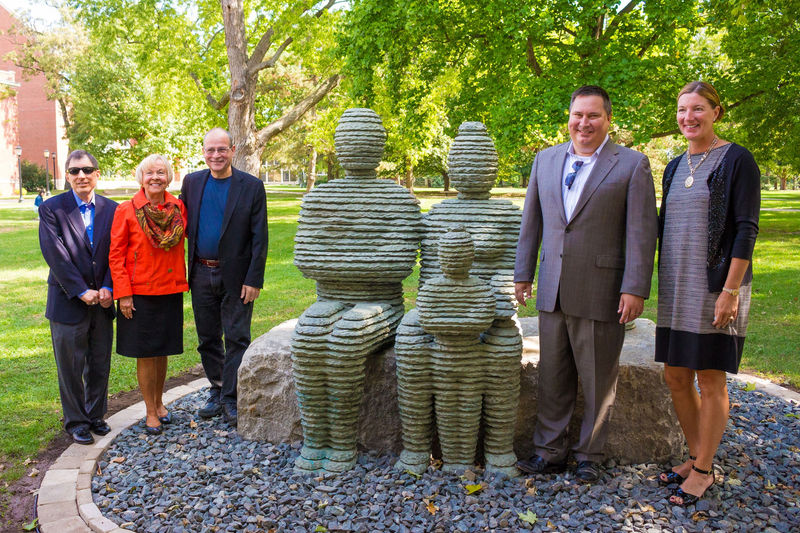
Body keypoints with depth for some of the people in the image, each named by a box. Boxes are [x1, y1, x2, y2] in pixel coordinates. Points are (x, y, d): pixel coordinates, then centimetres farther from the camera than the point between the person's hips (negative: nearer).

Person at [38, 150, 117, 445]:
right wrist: (82, 291, -15)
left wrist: (107, 288, -10)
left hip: (102, 300, 3)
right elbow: (55, 255, -12)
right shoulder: (51, 208, -5)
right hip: (68, 302, -3)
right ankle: (76, 421, 22)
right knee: (70, 366, 7)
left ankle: (95, 415, 30)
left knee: (100, 364, 13)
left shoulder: (111, 209, 4)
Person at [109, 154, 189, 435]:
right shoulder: (127, 210, -6)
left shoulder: (178, 207, 2)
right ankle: (151, 412, 18)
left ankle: (159, 403, 33)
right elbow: (116, 255, -5)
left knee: (162, 351, 14)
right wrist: (123, 293, -11)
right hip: (140, 293, -3)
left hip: (170, 290, 3)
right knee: (146, 354, 4)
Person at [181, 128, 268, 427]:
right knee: (207, 338, 13)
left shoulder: (251, 186, -7)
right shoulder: (191, 182, 6)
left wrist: (254, 280, -13)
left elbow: (259, 238, -8)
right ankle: (217, 391, 28)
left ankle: (232, 398, 11)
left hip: (236, 276, -4)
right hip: (202, 274, 4)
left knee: (237, 339, 1)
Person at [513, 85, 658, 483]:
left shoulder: (632, 165, -2)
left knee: (598, 381, 8)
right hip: (553, 291, 4)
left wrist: (635, 289, -12)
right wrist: (523, 273, 13)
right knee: (552, 377, 11)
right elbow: (531, 222, 16)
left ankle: (589, 456, 25)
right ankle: (549, 452, 24)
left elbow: (641, 231, -6)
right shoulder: (546, 160, 11)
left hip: (601, 293, -4)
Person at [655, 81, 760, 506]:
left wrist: (730, 291, -17)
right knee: (676, 377, 11)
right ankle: (696, 457, 28)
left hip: (715, 287, -6)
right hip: (677, 289, 7)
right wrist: (664, 286, 14)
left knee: (710, 381, 2)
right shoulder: (674, 168, 13)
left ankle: (702, 471, 16)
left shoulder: (737, 161, -6)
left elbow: (746, 230, -11)